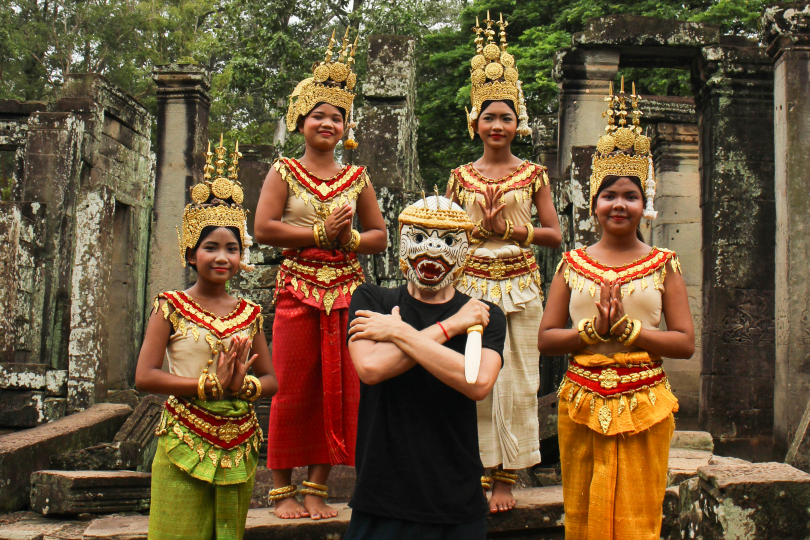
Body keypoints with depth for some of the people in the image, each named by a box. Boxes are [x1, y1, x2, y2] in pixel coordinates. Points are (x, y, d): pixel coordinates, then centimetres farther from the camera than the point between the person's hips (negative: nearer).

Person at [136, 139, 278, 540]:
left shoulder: (249, 313, 9)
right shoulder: (171, 307, -1)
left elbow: (271, 381, 10)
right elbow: (144, 377, -10)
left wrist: (242, 385, -13)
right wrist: (211, 383, -16)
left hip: (238, 448, 4)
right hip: (184, 447, -3)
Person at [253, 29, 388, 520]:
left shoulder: (357, 177, 12)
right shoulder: (285, 171, 4)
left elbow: (380, 236, 12)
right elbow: (264, 228, -8)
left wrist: (349, 237, -8)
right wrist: (320, 233, -11)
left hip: (347, 291, 3)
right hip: (299, 290, -3)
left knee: (339, 388, 2)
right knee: (293, 389, -2)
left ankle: (317, 486, 13)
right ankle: (283, 487, 9)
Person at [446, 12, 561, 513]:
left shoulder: (534, 174, 4)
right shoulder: (461, 177, 7)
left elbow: (554, 234, 3)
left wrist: (508, 228, -9)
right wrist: (481, 224, -8)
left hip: (520, 286, -1)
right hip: (472, 284, 1)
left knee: (516, 381, 1)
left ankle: (507, 476, 10)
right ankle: (483, 471, 12)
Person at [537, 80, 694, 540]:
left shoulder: (663, 264, 3)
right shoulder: (573, 264, 5)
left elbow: (686, 342, -3)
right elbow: (546, 339, 1)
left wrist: (626, 329, -14)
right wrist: (594, 329, -14)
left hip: (644, 404, -1)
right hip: (582, 403, 1)